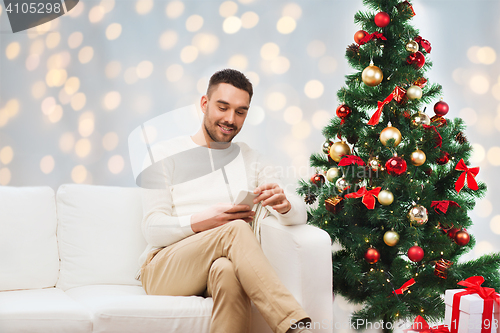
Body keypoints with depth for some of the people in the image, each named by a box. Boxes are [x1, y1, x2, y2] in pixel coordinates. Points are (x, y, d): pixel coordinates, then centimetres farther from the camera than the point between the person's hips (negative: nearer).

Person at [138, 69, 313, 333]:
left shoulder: (250, 160, 21)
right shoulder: (166, 155, 9)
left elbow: (300, 214, 9)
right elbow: (153, 229, -3)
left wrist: (284, 204, -17)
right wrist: (205, 221, -22)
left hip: (219, 267, 2)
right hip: (163, 270, -2)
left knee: (227, 271, -39)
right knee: (235, 229, -33)